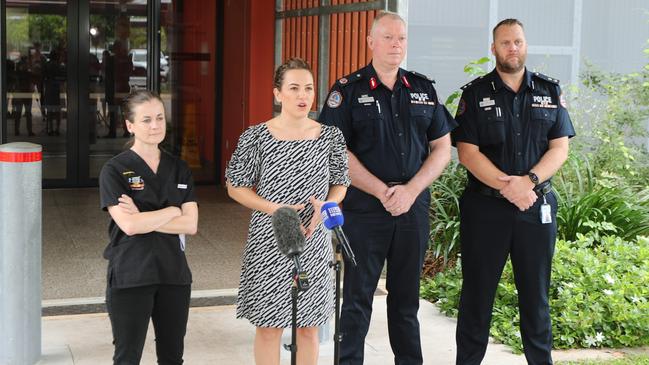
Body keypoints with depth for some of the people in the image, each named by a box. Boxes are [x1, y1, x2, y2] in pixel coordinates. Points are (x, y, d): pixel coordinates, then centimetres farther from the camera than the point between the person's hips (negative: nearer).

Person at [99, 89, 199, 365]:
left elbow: (191, 225, -4)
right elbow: (129, 225, -18)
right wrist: (173, 211, -8)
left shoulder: (179, 169, 8)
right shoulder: (114, 170, -5)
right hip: (130, 276, -4)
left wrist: (143, 218, -13)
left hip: (174, 272, 4)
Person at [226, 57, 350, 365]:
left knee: (308, 326, 11)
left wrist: (324, 207, -12)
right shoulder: (255, 137, -6)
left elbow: (340, 183, 10)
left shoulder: (330, 136, 1)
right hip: (269, 244, -2)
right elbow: (235, 187, -2)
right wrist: (275, 209, -16)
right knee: (269, 325, 6)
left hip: (313, 244, 2)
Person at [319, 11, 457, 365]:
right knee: (358, 295, 2)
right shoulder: (348, 90, -2)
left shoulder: (423, 89, 9)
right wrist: (383, 192, -13)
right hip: (363, 208, -3)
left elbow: (442, 148, 7)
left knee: (406, 295, 12)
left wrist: (410, 190, -8)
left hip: (414, 207, 4)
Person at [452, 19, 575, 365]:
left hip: (537, 207, 2)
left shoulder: (550, 90, 7)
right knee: (477, 291, 5)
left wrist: (528, 181, -15)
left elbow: (560, 148, 1)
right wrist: (506, 186, -18)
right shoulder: (475, 93, 0)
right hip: (485, 206, -1)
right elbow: (467, 152, -7)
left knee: (535, 292, 9)